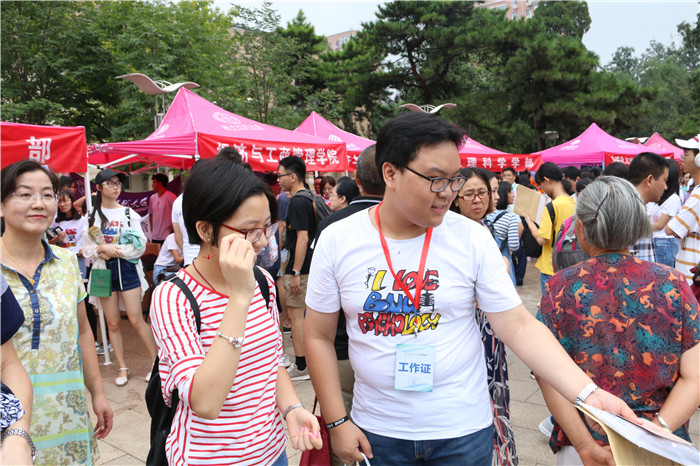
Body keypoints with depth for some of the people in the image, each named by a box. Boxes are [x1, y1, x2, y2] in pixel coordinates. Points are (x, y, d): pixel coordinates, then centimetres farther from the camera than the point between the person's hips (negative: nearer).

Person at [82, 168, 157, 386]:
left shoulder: (128, 213, 1)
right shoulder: (92, 216, 6)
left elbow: (140, 245, -6)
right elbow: (87, 248, 5)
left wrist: (113, 250, -12)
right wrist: (103, 249, -13)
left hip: (127, 268, -2)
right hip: (104, 270, 2)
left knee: (136, 319, -5)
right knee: (112, 323, 6)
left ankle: (157, 362, 7)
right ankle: (123, 368, 18)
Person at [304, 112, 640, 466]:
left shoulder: (473, 238, -10)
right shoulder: (337, 241, -9)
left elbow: (519, 327, -8)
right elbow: (320, 337, -2)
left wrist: (588, 393, -19)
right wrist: (337, 422, -3)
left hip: (464, 430, 0)